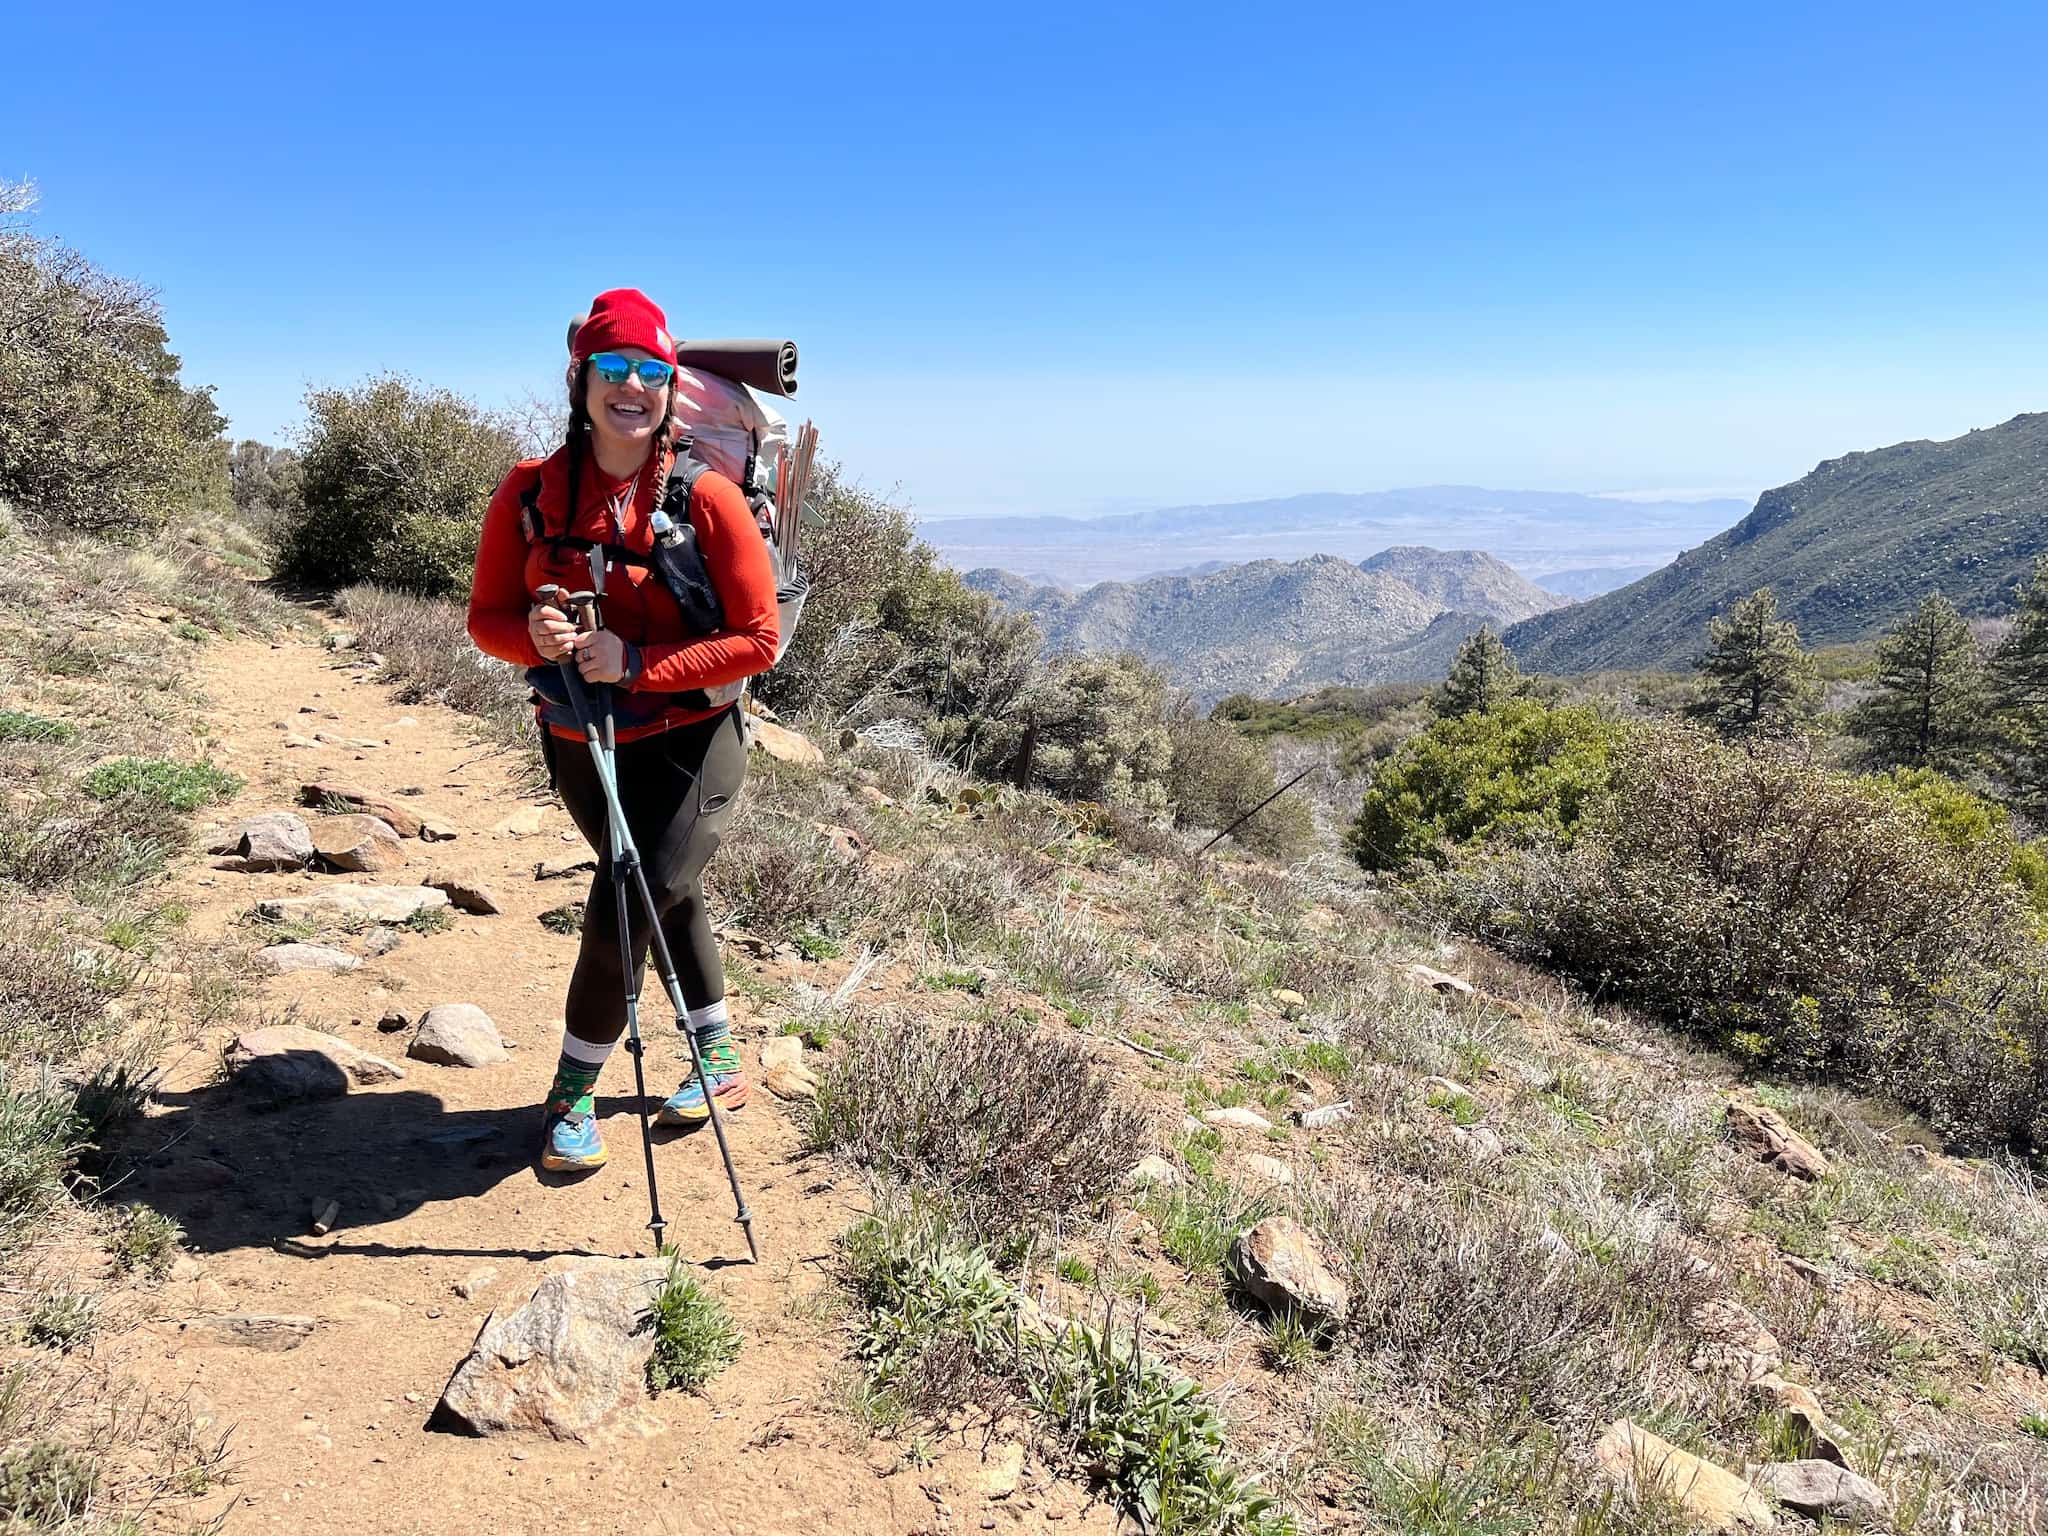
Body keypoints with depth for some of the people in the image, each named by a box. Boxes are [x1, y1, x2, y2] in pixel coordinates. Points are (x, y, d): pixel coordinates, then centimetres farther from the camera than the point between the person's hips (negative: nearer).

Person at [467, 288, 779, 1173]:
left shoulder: (708, 499, -15)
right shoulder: (530, 492, -6)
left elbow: (758, 639, -15)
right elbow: (487, 617, 0)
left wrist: (635, 663, -24)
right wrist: (533, 636, -23)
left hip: (689, 747, -4)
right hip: (578, 745, 4)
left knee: (619, 917, -9)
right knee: (668, 897, 19)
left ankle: (573, 1096, 15)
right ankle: (720, 1056, 40)